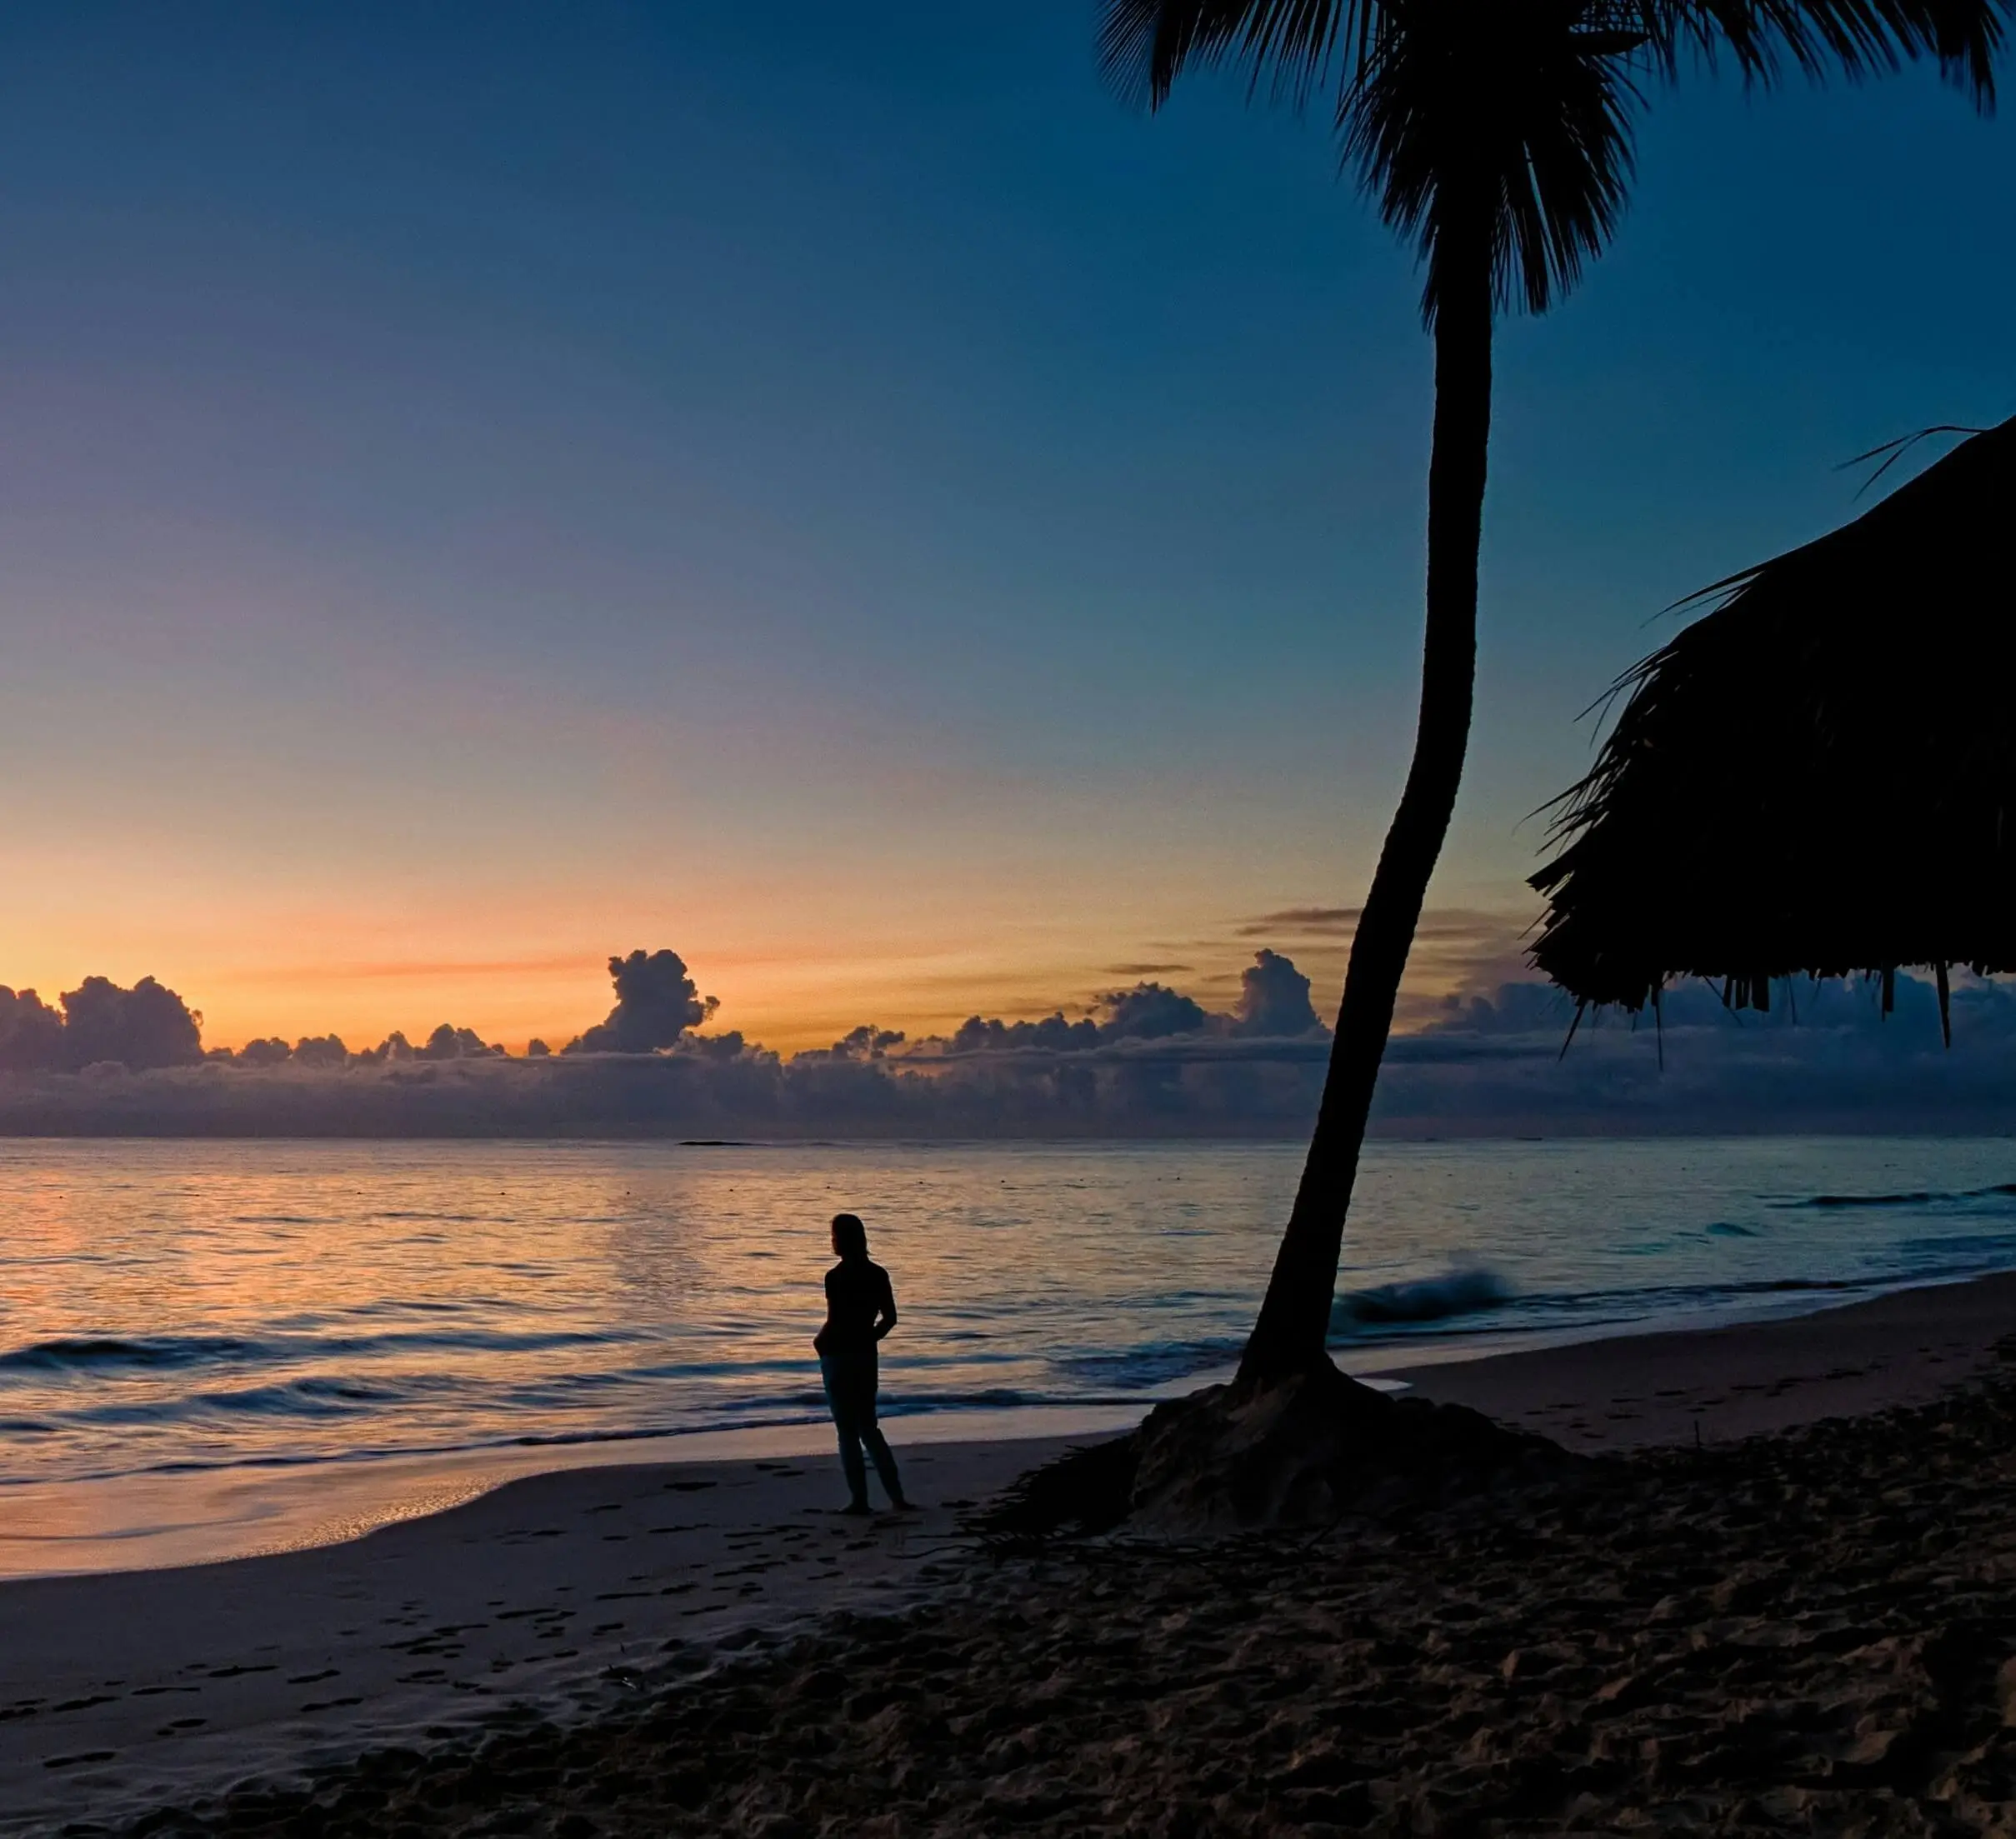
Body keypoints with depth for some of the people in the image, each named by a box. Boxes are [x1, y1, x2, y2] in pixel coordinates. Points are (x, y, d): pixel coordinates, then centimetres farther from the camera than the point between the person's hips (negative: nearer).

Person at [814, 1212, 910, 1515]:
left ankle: (859, 1499, 7)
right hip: (866, 1356, 6)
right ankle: (896, 1496, 11)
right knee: (868, 1427, 16)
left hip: (839, 1357, -6)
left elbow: (834, 1322, -19)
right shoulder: (877, 1274, 3)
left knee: (848, 1431, 3)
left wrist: (819, 1342, -1)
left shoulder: (836, 1277, -16)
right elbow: (890, 1318, 7)